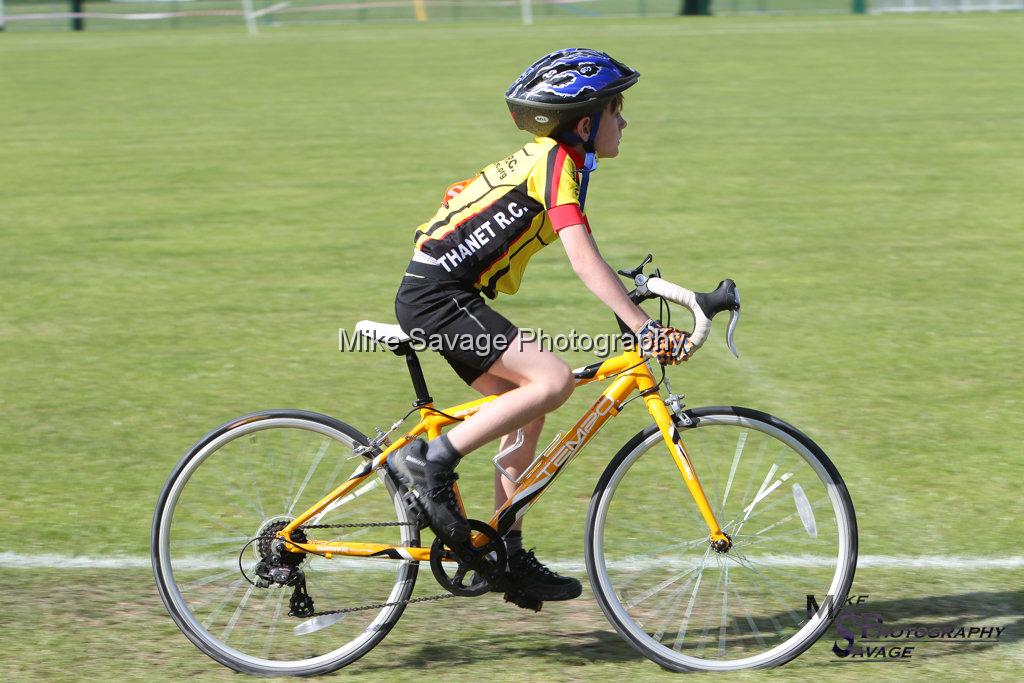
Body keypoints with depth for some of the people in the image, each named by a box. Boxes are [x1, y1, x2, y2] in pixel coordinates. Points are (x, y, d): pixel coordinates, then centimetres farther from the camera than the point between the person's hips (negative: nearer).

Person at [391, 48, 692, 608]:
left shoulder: (545, 158, 18)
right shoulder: (556, 161, -12)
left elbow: (588, 259, 27)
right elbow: (584, 262, -22)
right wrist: (646, 330, -26)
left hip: (438, 296, 10)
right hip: (438, 296, -10)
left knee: (526, 411, 11)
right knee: (554, 380, -20)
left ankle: (509, 556, 15)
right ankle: (431, 461, -14)